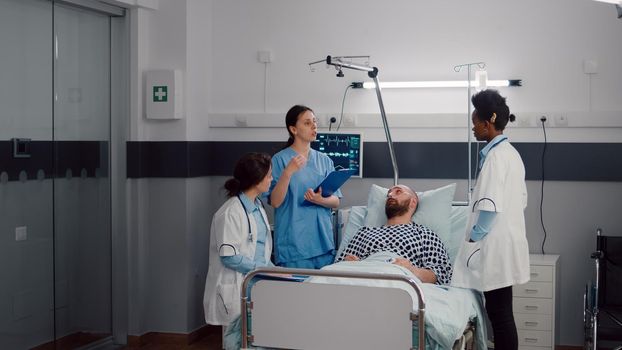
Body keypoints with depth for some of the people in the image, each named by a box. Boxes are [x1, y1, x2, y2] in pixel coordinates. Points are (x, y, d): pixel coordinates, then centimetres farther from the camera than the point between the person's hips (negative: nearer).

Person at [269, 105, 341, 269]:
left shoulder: (324, 161, 11)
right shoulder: (280, 159, -3)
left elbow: (336, 201, 8)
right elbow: (275, 202, -9)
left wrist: (320, 200, -13)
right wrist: (288, 172, -21)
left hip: (323, 240, 4)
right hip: (293, 242, -4)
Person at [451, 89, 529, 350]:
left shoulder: (495, 155, -15)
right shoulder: (511, 152, 14)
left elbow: (490, 206, -22)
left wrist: (473, 238, -11)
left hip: (496, 246, -10)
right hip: (507, 240, 10)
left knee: (499, 312, -4)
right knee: (500, 310, 12)